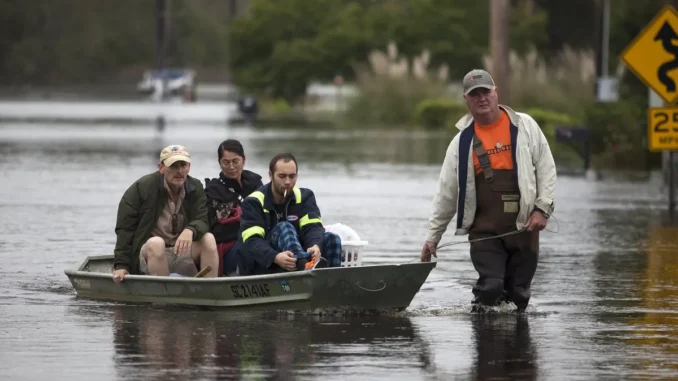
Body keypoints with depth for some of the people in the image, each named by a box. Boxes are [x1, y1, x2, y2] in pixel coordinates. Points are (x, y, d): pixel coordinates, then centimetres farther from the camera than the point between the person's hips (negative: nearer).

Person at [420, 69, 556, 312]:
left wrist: (542, 209, -4)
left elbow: (546, 169, 7)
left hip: (523, 226, 0)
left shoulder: (524, 127, 5)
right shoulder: (462, 141, 6)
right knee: (490, 287, -13)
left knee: (518, 294, 3)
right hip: (484, 231, 0)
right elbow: (446, 193, 10)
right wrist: (433, 236, 9)